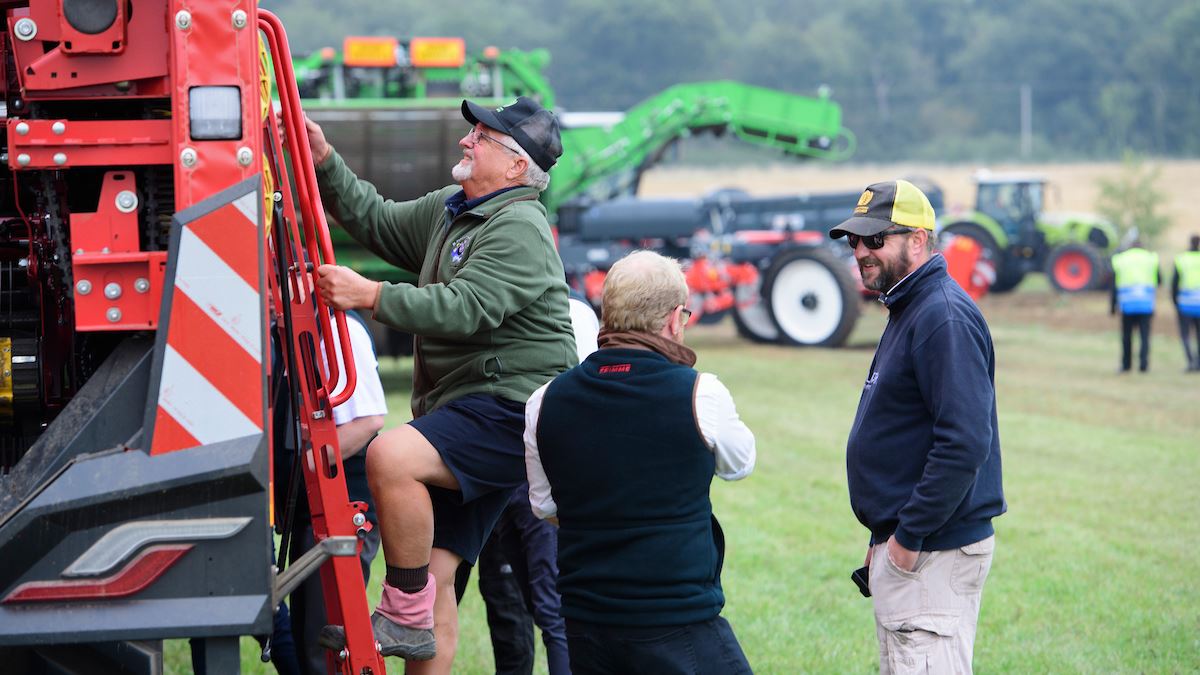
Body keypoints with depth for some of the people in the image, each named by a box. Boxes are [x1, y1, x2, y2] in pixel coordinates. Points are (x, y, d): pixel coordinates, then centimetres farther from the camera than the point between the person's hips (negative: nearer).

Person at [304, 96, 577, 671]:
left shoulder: (519, 229, -13)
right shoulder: (449, 212, 18)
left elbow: (464, 309, -24)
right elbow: (376, 222, 25)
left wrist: (370, 295, -25)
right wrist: (324, 162, 13)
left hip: (508, 413, -10)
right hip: (466, 427, 10)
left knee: (391, 457, -31)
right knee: (434, 573, 5)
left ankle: (406, 617, -19)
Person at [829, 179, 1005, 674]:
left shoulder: (945, 318, -18)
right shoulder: (906, 311, 16)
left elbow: (965, 444, -26)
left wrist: (910, 536, -22)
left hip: (934, 553, -11)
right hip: (902, 544, 11)